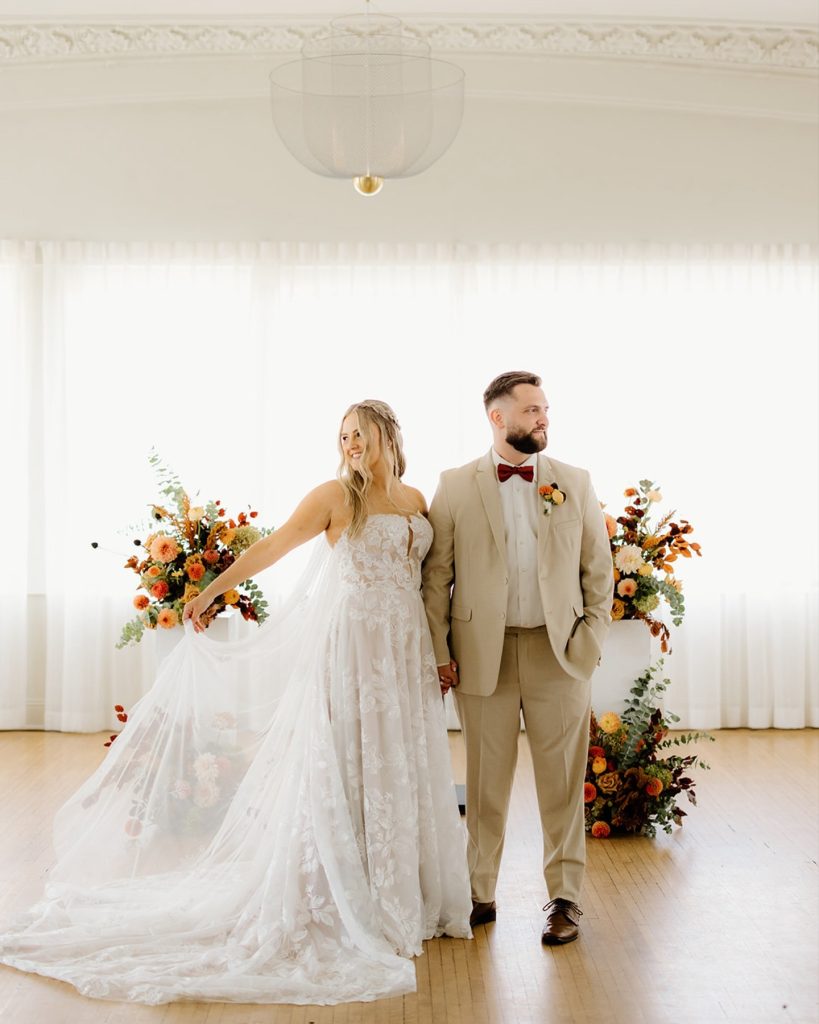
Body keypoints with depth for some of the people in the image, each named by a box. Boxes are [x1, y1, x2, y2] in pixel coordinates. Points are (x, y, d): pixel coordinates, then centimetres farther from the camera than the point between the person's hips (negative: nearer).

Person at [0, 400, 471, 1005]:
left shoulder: (416, 500, 11)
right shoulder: (335, 496, -3)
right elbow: (273, 546, -8)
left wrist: (439, 652, 11)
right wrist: (212, 590, -16)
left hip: (405, 648, 5)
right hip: (349, 644, -5)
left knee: (401, 766, 8)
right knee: (342, 763, -1)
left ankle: (404, 896, 20)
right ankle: (343, 896, 9)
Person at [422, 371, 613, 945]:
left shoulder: (575, 483, 6)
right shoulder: (456, 487, 2)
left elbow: (599, 569, 8)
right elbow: (436, 575, 2)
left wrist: (591, 640, 0)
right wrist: (439, 651, -3)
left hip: (558, 652, 1)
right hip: (483, 653, 0)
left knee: (562, 782, 5)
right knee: (486, 783, 9)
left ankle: (565, 898, 18)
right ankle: (481, 893, 22)